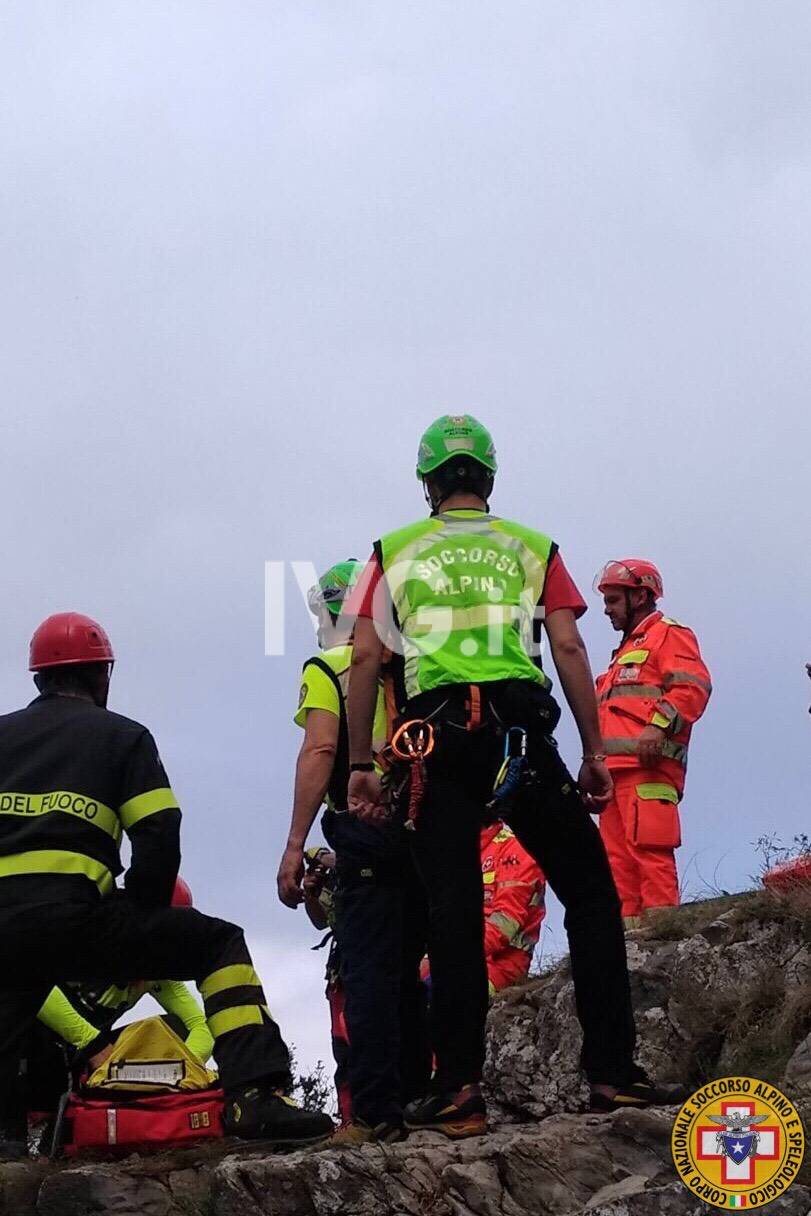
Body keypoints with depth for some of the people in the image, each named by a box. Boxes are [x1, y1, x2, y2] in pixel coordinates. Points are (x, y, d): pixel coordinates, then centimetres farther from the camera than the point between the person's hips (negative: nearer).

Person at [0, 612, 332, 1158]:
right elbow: (159, 843, 3)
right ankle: (256, 1096, -7)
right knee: (220, 945, 9)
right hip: (72, 917, -4)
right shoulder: (122, 736, 13)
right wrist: (139, 932, 15)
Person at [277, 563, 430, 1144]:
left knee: (368, 972, -6)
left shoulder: (327, 670, 2)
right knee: (407, 971, 13)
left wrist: (295, 846, -11)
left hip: (366, 831, -5)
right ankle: (417, 1099, 14)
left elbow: (321, 752, -10)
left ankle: (376, 1113, -10)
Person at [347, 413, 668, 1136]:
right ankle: (612, 1070, 1)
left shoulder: (395, 553, 16)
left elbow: (365, 658, 8)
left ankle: (459, 1089, -4)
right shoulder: (533, 548, 15)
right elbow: (570, 649, 5)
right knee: (590, 895, 8)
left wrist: (361, 766, 10)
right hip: (523, 733, -1)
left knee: (453, 913, 1)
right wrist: (595, 753, 7)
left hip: (438, 739, 1)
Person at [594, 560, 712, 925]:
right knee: (618, 858, 2)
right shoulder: (625, 652, 35)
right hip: (615, 769, 9)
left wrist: (659, 727, -23)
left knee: (649, 852, -18)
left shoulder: (668, 634, 7)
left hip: (647, 765, -9)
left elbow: (693, 686, -10)